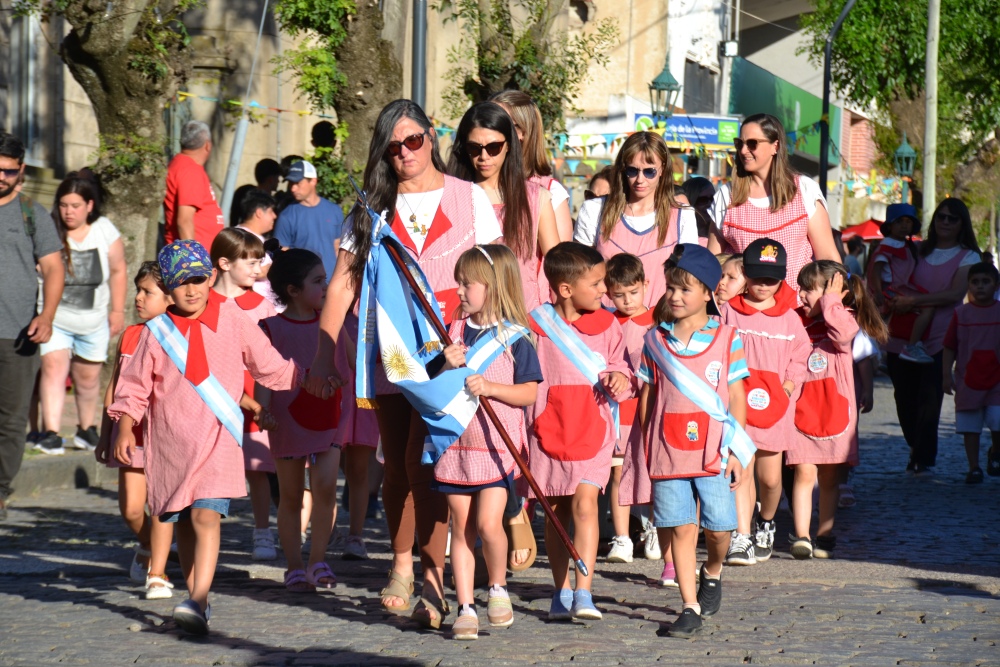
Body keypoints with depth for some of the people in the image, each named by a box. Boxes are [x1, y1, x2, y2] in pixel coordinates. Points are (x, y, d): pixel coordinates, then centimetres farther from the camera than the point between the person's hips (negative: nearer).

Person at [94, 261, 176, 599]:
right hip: (131, 434, 4)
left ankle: (158, 573, 6)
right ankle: (147, 547, 30)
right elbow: (113, 389, 16)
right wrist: (105, 436, 16)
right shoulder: (129, 336, 9)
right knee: (130, 509, 0)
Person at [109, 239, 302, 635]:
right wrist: (124, 429, -3)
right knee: (182, 522, 9)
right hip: (170, 443, 2)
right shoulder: (156, 332, 4)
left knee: (206, 515, -18)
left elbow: (271, 367, 14)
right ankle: (197, 600, 21)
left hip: (218, 439, -2)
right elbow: (135, 386, 8)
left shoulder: (233, 320, 3)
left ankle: (197, 603, -26)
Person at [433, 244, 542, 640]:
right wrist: (448, 367, -9)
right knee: (461, 528, 5)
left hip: (498, 444, -4)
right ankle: (466, 608, 10)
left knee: (488, 524, -14)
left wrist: (490, 387, -18)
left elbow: (529, 392, -5)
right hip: (457, 441, 4)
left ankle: (498, 588, 11)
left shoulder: (514, 337, -4)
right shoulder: (456, 330, 9)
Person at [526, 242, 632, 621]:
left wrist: (621, 380, -12)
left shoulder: (606, 325, 4)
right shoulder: (535, 326, -1)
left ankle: (583, 594, -15)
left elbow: (621, 369, 10)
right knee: (556, 511, 8)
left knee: (584, 504, -13)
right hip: (548, 431, 0)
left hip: (594, 431, 0)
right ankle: (561, 593, 19)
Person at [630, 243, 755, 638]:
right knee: (680, 528, 0)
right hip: (667, 452, 1)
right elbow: (647, 397, 11)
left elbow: (735, 398, 2)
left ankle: (712, 572, 31)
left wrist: (738, 451, -2)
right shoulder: (655, 339, 6)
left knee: (718, 527, -1)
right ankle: (690, 606, 5)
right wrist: (645, 451, 9)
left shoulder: (727, 338, 1)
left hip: (714, 453, -1)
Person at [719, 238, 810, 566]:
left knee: (770, 477, 9)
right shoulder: (729, 312, 1)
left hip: (775, 405, 2)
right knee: (741, 470, -10)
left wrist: (788, 387, -2)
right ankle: (741, 539, -11)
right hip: (737, 404, -2)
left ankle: (766, 523, 37)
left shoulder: (789, 318, 5)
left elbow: (799, 357, 13)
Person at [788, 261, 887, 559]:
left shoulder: (845, 320, -4)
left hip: (835, 412, -2)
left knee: (830, 478, 8)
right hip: (802, 411, 2)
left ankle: (825, 535, 18)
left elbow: (843, 333, -29)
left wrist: (831, 301, -20)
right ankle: (801, 536, -7)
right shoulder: (796, 320, 6)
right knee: (805, 473, -7)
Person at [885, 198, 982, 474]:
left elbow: (955, 293, -11)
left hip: (939, 341, -3)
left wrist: (913, 300, -19)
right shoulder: (919, 251, 13)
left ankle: (924, 461, -7)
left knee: (929, 400, -12)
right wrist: (892, 301, -3)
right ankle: (916, 450, 28)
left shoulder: (968, 257, 3)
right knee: (905, 399, 7)